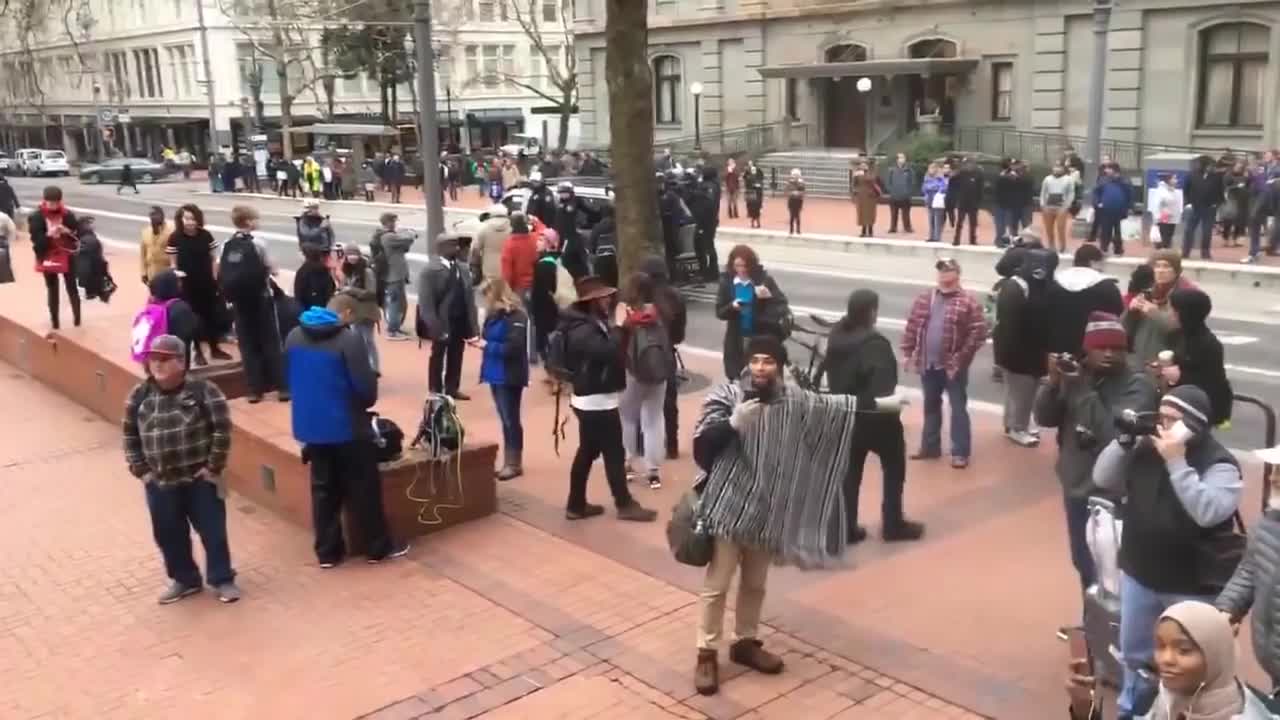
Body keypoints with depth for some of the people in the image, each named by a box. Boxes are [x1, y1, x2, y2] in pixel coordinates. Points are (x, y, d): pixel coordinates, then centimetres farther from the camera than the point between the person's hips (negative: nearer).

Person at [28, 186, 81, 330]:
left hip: (67, 258, 0)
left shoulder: (68, 215, -4)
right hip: (48, 259, 0)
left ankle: (77, 317, 23)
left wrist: (67, 231, -22)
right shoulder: (37, 217, -8)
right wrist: (48, 234, -28)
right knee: (52, 291, 10)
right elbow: (36, 239, -12)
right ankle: (54, 321, 19)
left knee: (72, 288, 8)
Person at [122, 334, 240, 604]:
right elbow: (130, 435, 10)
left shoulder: (202, 390, -12)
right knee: (168, 535, 14)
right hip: (160, 483, 4)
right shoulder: (139, 395, 1)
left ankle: (222, 579, 23)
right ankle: (184, 580, 34)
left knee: (212, 531, 6)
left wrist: (213, 467, -11)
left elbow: (222, 428, -11)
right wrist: (140, 470, 4)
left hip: (200, 479, -4)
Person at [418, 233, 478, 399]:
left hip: (461, 321, 6)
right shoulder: (430, 270, -11)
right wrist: (434, 325, -22)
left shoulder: (463, 269, 8)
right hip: (442, 322, -5)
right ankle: (436, 391, 19)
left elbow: (469, 297, 9)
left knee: (456, 356, 13)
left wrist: (473, 323, 5)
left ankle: (452, 388, 25)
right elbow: (425, 302, -16)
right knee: (438, 356, 8)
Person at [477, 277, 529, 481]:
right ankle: (508, 462, 20)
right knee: (505, 419, 13)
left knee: (510, 419, 0)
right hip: (496, 374, 8)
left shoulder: (516, 316, -16)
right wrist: (481, 340, -4)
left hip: (510, 376, -8)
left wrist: (487, 345, -16)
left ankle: (515, 463, 9)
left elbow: (513, 348, -22)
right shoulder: (495, 314, 11)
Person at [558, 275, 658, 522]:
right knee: (614, 453, 0)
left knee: (587, 451, 14)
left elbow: (610, 349, 14)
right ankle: (625, 505, 11)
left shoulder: (593, 322, 11)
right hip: (596, 400, -10)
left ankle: (576, 505, 21)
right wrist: (617, 326, -22)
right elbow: (607, 351, -33)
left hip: (591, 398, 10)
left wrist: (618, 326, 0)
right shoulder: (582, 330, -20)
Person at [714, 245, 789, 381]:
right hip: (737, 340, 2)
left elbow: (782, 305, -6)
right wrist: (732, 307, -20)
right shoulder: (726, 282, 0)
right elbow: (719, 312, 0)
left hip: (762, 337, -2)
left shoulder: (764, 279, -6)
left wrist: (769, 297, -26)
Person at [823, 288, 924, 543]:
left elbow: (828, 371, 9)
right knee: (894, 468, 15)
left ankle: (847, 528, 18)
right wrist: (892, 401, -14)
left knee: (850, 472, 15)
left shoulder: (836, 335, -1)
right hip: (875, 417, -6)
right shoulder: (874, 344, -25)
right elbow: (882, 386, -30)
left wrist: (847, 399, 12)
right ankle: (893, 525, 21)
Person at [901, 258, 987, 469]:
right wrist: (907, 352, 5)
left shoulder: (968, 302, -9)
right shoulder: (924, 299, 7)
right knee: (930, 406, 16)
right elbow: (912, 326, 10)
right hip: (928, 364, 5)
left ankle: (960, 452, 8)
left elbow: (978, 332, -13)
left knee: (958, 408, 1)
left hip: (954, 366, -5)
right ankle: (930, 446, 28)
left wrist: (962, 357, -17)